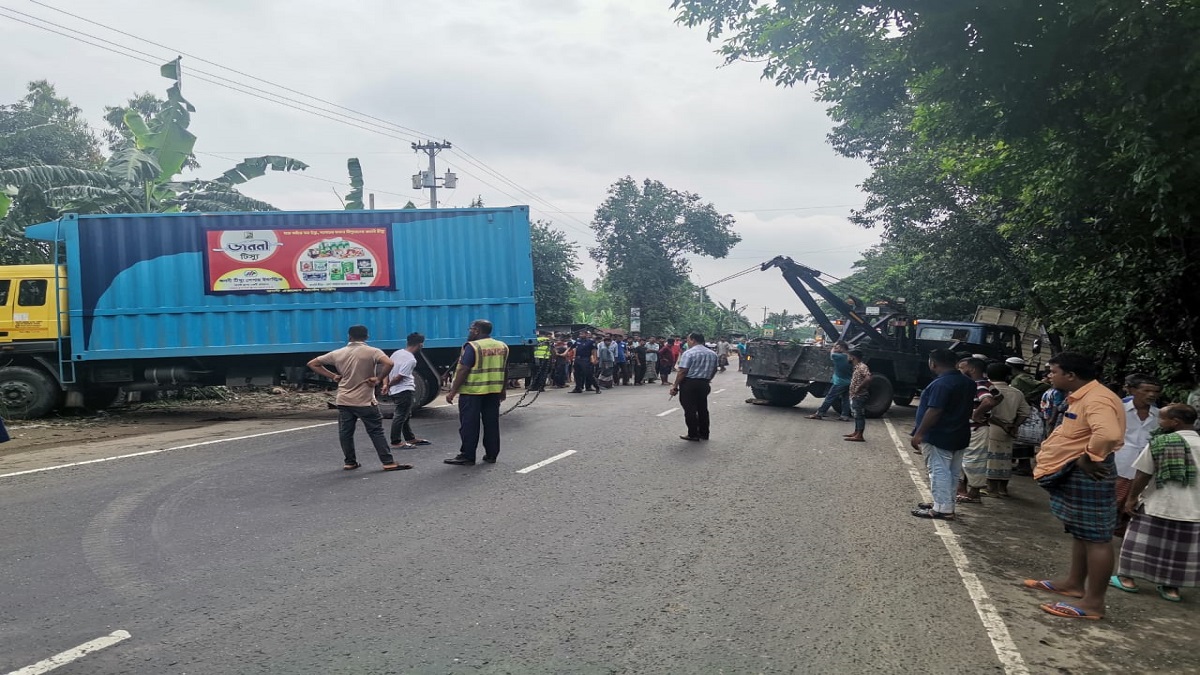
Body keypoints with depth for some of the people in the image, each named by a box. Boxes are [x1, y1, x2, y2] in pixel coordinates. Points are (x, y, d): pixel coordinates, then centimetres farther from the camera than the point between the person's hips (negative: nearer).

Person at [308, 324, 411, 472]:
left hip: (343, 401, 4)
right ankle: (388, 463, 0)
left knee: (345, 433, 12)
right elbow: (389, 363, -26)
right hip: (365, 401, -3)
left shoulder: (337, 353, 5)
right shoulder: (372, 352, -7)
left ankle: (350, 462, 16)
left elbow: (312, 364, 11)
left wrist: (333, 376, 8)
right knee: (376, 432, 1)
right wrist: (378, 379, -13)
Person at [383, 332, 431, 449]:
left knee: (405, 415, 19)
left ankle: (410, 438, 30)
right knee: (400, 416, -3)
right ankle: (396, 442, 3)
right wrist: (388, 386, -4)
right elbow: (399, 377, -19)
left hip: (394, 391, 10)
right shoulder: (411, 360, -19)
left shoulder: (397, 353, 7)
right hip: (404, 391, -10)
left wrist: (385, 384, -1)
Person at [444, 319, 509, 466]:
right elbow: (504, 370, 16)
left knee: (469, 425, 0)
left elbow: (463, 370, -15)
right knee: (492, 424, 11)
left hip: (472, 392, -6)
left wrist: (452, 392, -11)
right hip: (494, 392, 6)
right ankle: (491, 455, 16)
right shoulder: (502, 347, 9)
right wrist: (503, 389, 26)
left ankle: (467, 457, 3)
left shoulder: (472, 346, -12)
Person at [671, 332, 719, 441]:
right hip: (704, 384, 7)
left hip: (689, 383, -7)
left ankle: (693, 435, 4)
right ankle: (704, 434, 21)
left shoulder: (689, 353, -13)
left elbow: (682, 371, -17)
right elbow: (714, 370, 16)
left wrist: (675, 386, -14)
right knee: (703, 409, 15)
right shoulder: (713, 354, 9)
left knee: (690, 410, 1)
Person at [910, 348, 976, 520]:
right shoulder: (968, 383, 8)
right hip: (960, 436, 9)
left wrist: (918, 434, -21)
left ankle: (943, 509, -3)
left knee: (938, 471, -4)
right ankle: (943, 502, 26)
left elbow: (934, 411, -25)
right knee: (953, 472, 15)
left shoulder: (941, 384, -21)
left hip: (938, 436, -9)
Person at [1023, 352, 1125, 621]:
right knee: (1080, 533, 20)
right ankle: (1074, 583, 33)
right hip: (1073, 475, 11)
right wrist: (1050, 448, 15)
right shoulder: (1083, 397, 12)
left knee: (1095, 537, -4)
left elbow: (1108, 434, -40)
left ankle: (1093, 602, 2)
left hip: (1087, 475, -11)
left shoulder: (1096, 399, -22)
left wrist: (1089, 459, -25)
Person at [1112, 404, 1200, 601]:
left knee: (1142, 543, 9)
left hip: (1157, 506, -4)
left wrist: (1131, 498, 0)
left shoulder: (1159, 443, -11)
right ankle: (1171, 587, 16)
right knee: (1179, 549, 13)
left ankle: (1127, 579, 15)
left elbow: (1143, 475, -10)